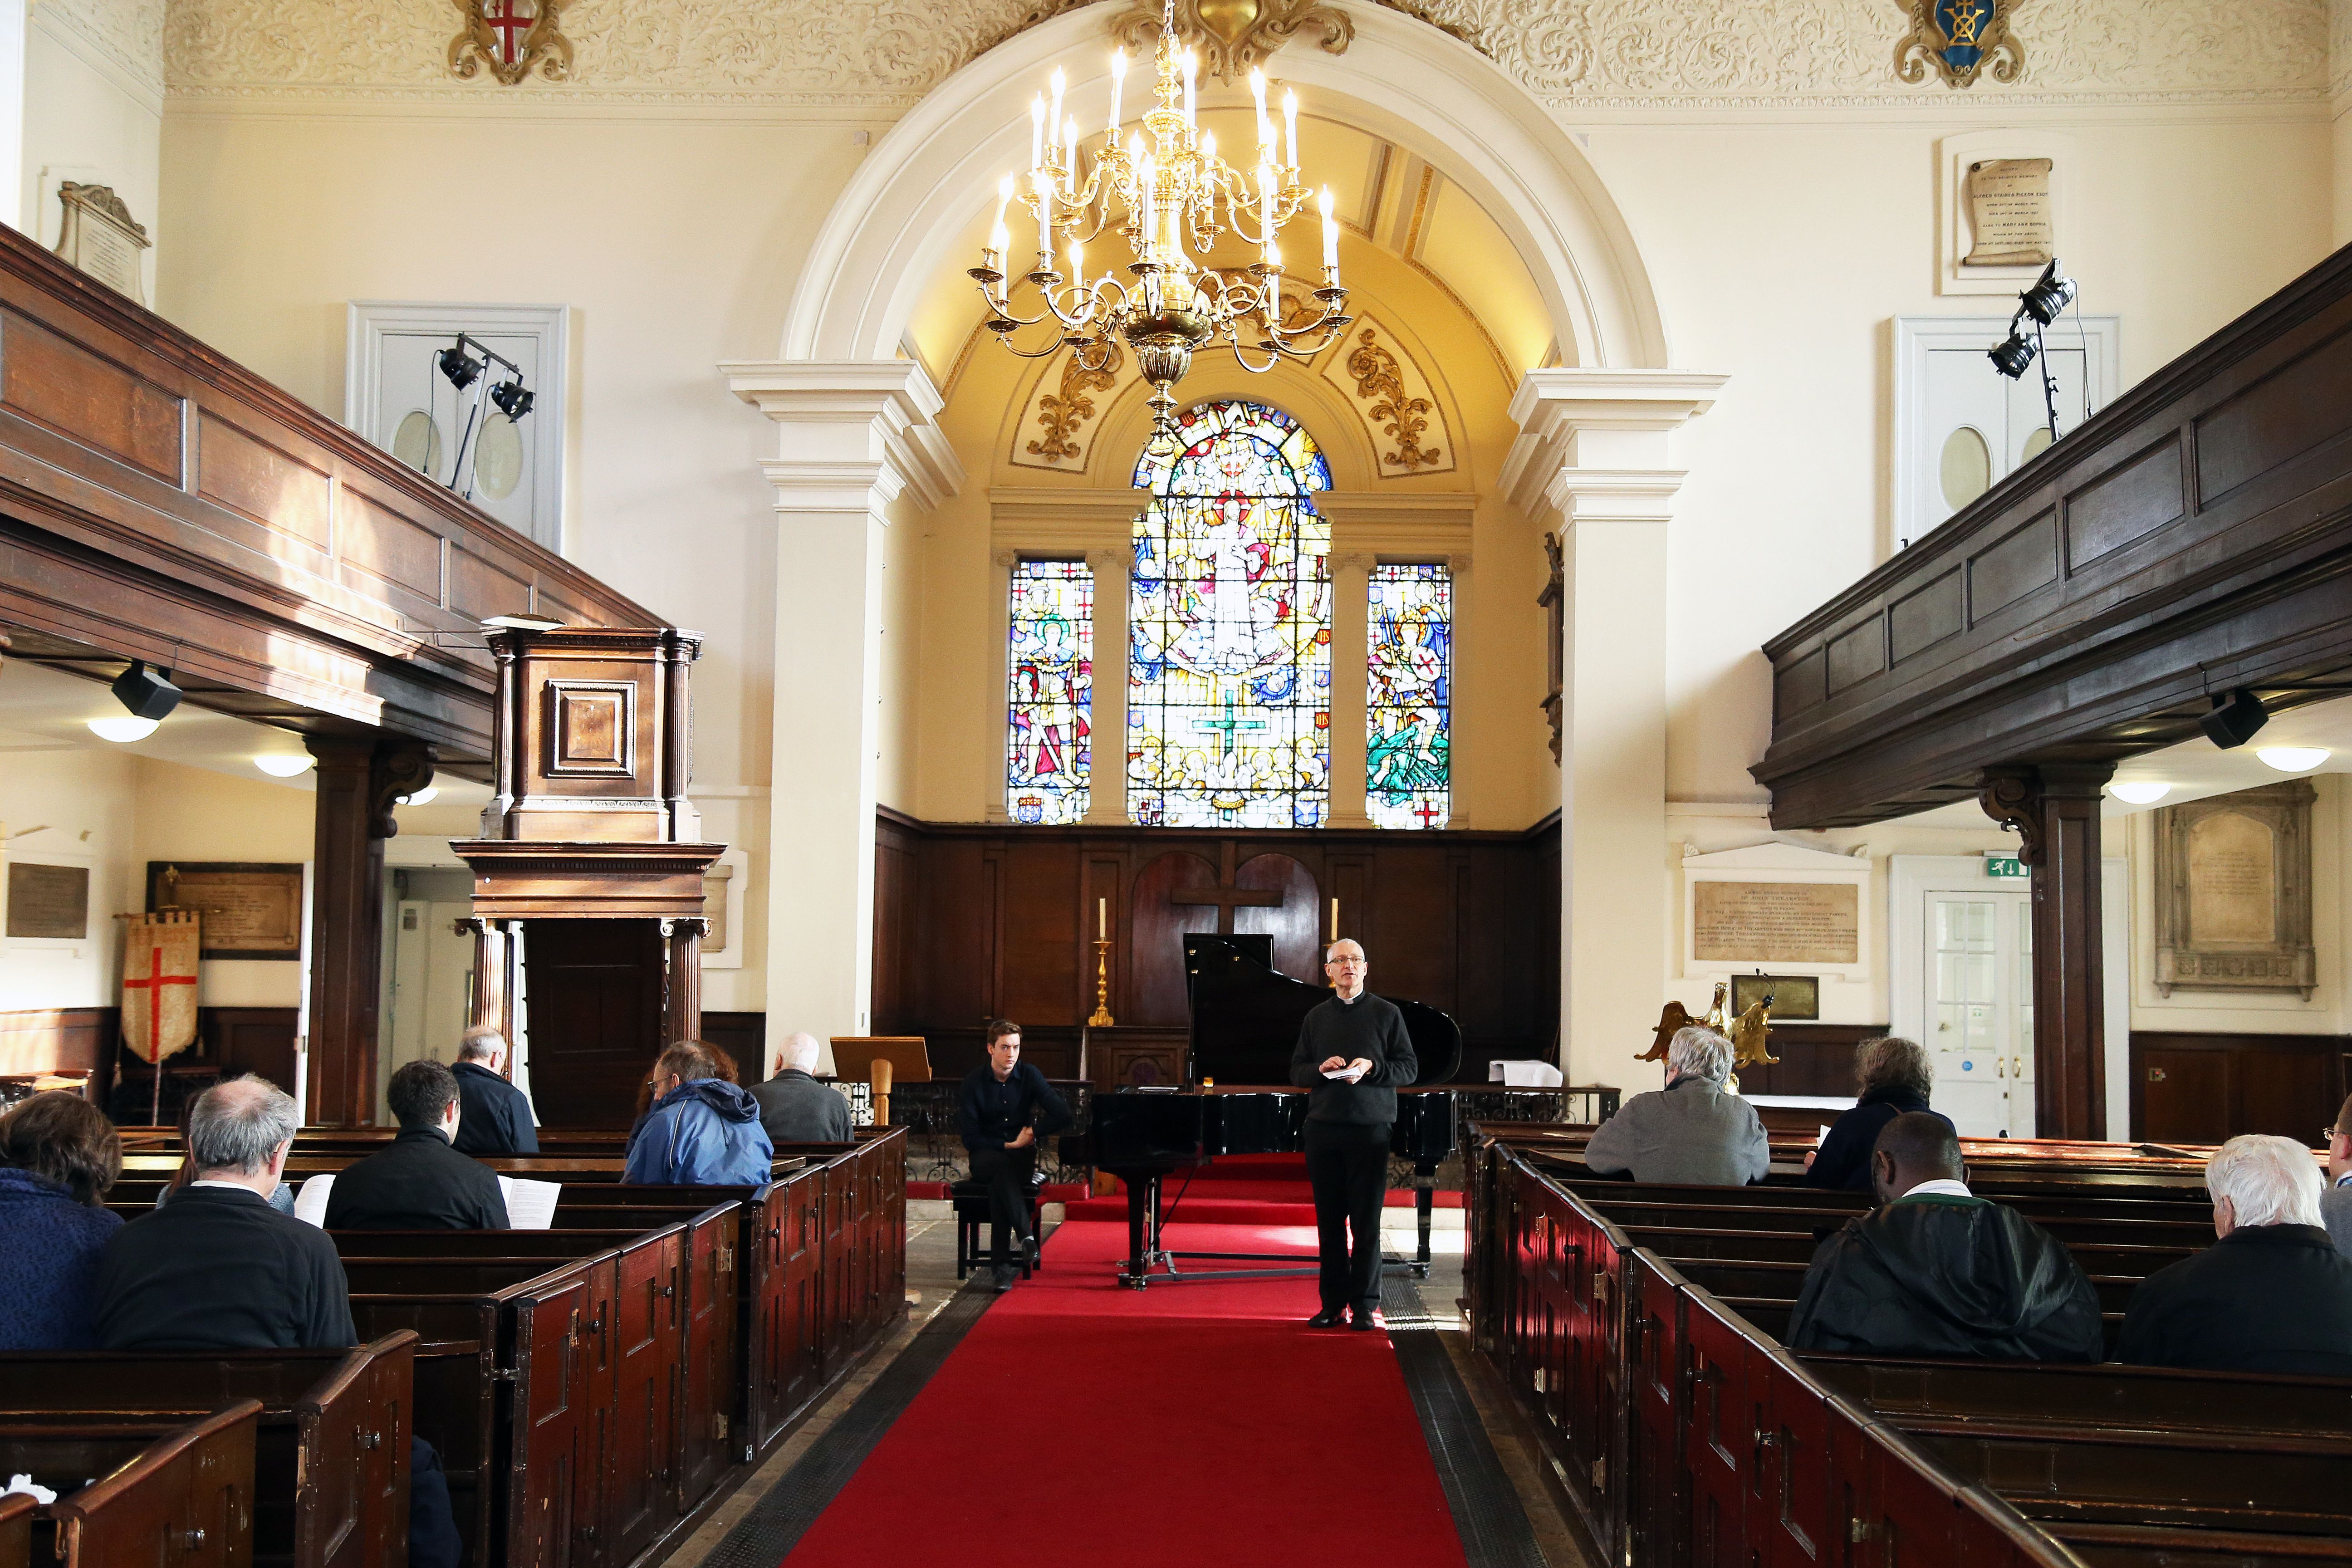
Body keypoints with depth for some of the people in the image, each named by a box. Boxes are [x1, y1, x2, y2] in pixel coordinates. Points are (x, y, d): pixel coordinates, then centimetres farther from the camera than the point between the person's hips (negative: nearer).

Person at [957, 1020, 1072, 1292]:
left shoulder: (1029, 1076, 0)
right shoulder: (974, 1083, -4)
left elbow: (1063, 1116, -5)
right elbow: (970, 1138, -7)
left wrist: (1033, 1132, -11)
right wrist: (1009, 1145, -13)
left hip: (1021, 1157, 1)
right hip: (985, 1158, -1)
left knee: (1000, 1183, -34)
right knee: (1002, 1166, -37)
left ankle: (1002, 1264, -35)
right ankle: (1026, 1235, -48)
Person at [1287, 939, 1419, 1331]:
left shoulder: (1386, 1013, 3)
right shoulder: (1315, 1018, 11)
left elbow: (1409, 1069, 1)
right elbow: (1297, 1071, 11)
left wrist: (1371, 1068, -15)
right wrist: (1322, 1069, -10)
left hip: (1370, 1127, -3)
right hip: (1324, 1127, 3)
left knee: (1367, 1222, -1)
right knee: (1329, 1220, 6)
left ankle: (1364, 1305, 6)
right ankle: (1332, 1303, 13)